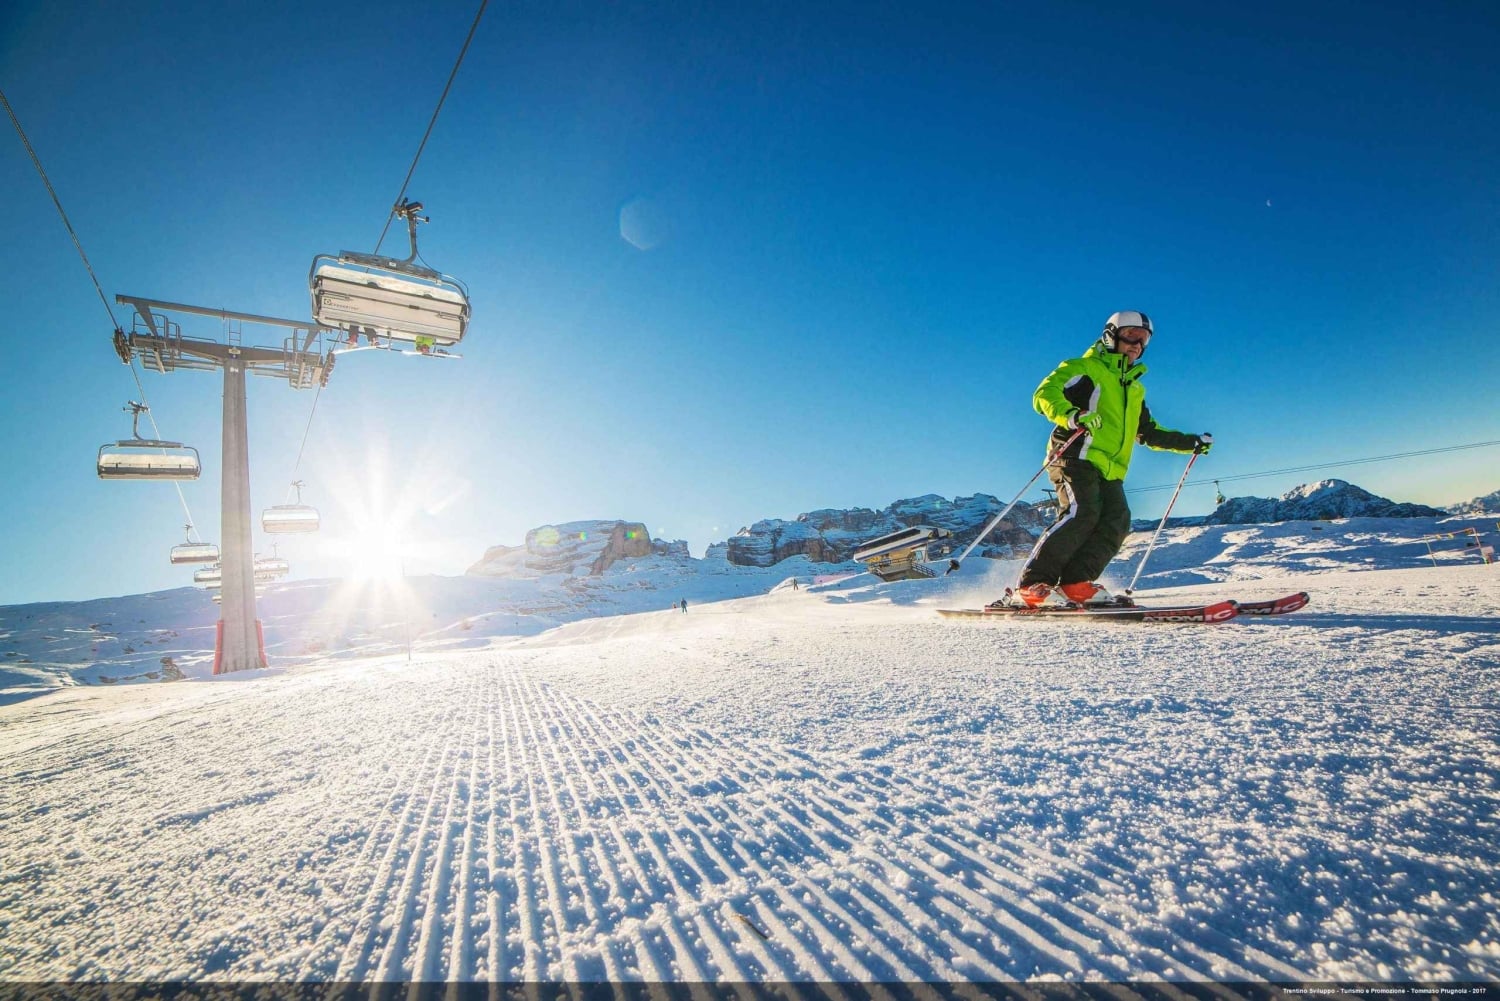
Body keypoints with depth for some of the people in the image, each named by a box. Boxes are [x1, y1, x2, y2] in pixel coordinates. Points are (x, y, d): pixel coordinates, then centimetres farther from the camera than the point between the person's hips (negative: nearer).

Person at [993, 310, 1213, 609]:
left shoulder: (1135, 389, 32)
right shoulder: (1085, 368, 8)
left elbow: (1150, 433, 39)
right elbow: (1045, 394, -9)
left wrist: (1192, 443, 29)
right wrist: (1071, 415, -29)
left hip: (1110, 469, 8)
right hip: (1077, 455, -8)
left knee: (1117, 522, -14)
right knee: (1082, 513, -27)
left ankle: (1075, 584, -16)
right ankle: (1030, 586, -28)